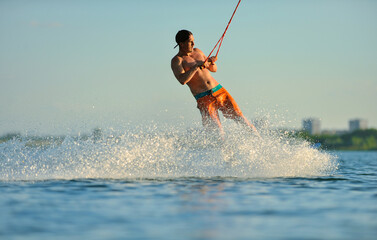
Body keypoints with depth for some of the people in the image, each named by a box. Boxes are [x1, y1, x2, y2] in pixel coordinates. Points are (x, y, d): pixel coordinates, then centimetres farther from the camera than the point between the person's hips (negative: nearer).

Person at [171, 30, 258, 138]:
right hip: (203, 99, -5)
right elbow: (182, 80, -24)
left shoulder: (197, 51, 13)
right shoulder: (177, 61, -6)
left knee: (239, 116, 1)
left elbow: (214, 69, 21)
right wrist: (197, 66, -23)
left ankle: (258, 136, 12)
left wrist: (212, 63, -1)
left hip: (219, 90, 5)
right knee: (216, 130, -14)